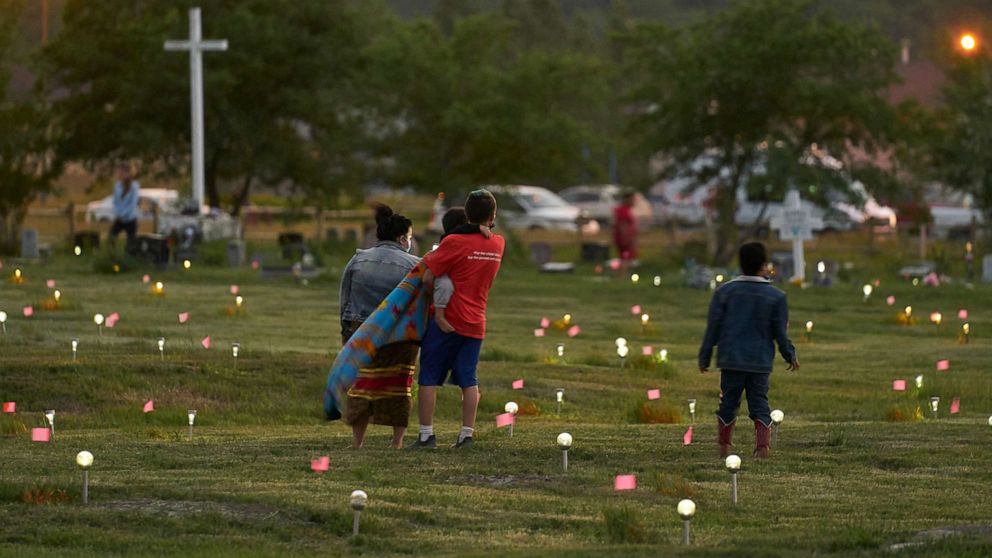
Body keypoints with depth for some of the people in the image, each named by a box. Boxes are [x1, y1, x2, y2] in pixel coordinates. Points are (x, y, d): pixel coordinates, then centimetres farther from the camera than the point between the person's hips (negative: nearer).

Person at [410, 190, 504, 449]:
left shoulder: (454, 243, -13)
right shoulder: (498, 245, 3)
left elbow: (428, 277, -16)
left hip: (447, 320, -4)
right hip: (476, 323, 4)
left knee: (429, 378, 2)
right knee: (469, 380, 8)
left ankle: (426, 434, -1)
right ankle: (467, 434, 3)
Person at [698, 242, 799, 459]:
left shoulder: (724, 292, -2)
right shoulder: (776, 296, -3)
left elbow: (713, 329, 1)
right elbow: (780, 333, 1)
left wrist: (704, 358, 9)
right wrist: (790, 356, 17)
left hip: (730, 360, 0)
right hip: (761, 361, 0)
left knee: (728, 402, 10)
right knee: (759, 404, 4)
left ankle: (724, 446, 15)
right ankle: (762, 446, -9)